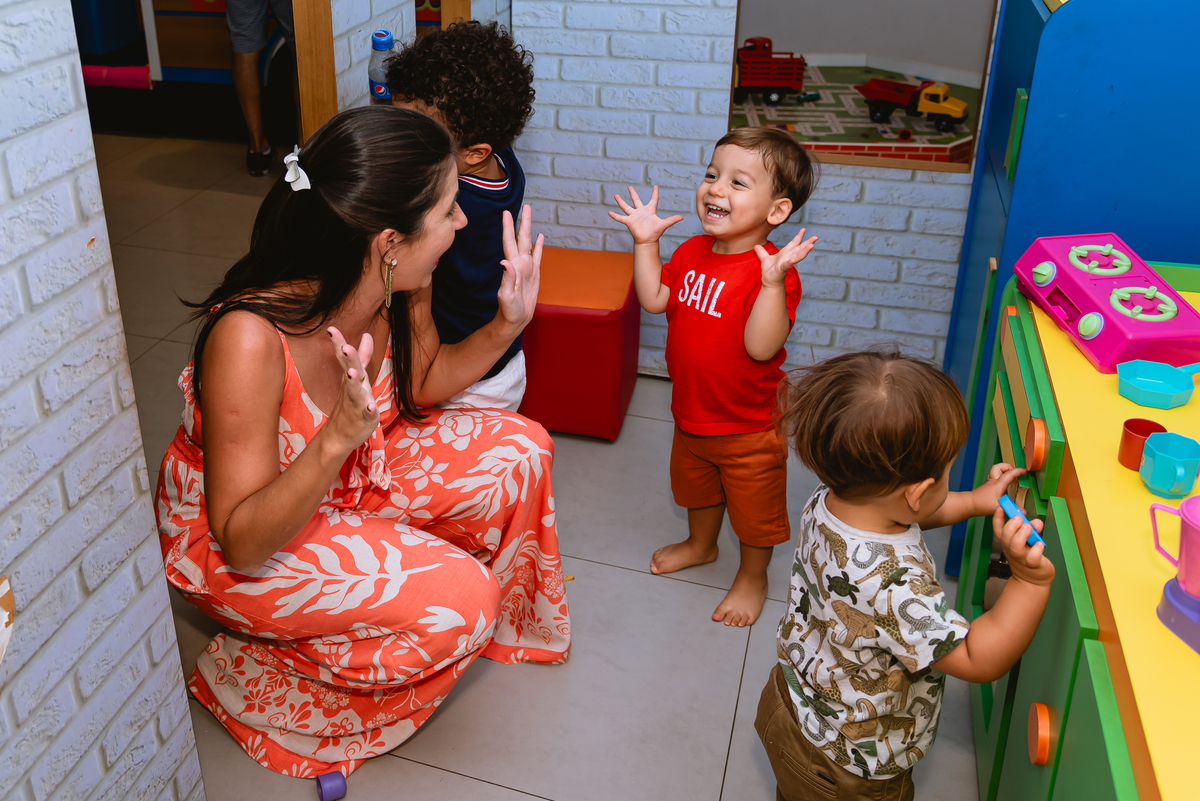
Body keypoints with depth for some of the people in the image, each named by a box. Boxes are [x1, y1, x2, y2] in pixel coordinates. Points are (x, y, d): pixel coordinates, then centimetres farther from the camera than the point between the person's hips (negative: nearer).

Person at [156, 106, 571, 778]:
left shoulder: (394, 289, -18)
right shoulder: (249, 337, -38)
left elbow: (422, 382, 5)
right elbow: (242, 543, -32)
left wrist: (506, 327, -13)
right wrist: (338, 439, -47)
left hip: (349, 474, 7)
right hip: (227, 539, -7)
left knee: (518, 448, -4)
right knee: (455, 599, -22)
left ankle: (496, 620, 22)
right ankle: (258, 676, 2)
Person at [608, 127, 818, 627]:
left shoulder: (772, 272, -28)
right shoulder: (693, 251, -4)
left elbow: (761, 346, -37)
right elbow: (654, 299, 2)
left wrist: (772, 279, -47)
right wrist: (645, 242, -4)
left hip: (749, 429, -7)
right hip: (691, 413, 7)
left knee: (755, 511, 16)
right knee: (696, 487, 31)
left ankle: (752, 578, 41)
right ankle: (701, 545, 58)